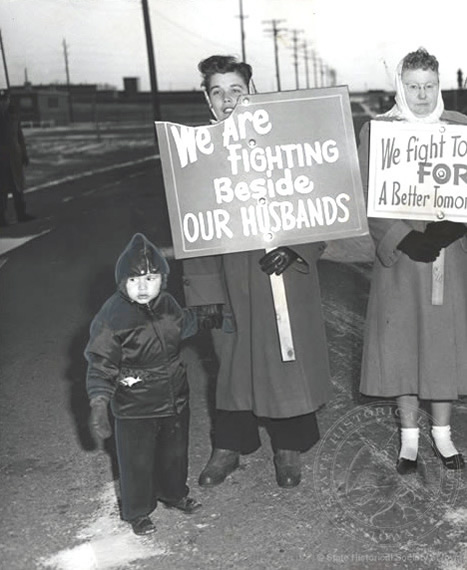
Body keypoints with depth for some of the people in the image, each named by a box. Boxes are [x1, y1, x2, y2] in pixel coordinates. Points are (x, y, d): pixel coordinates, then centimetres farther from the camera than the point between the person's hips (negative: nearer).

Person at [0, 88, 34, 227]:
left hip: (14, 156, 5)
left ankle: (21, 214, 18)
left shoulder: (13, 115, 8)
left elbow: (19, 136, 13)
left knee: (18, 185, 10)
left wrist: (24, 154, 11)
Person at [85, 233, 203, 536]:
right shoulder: (112, 316, -21)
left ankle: (174, 493, 47)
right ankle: (138, 512, 29)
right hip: (134, 405, -6)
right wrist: (99, 405, -23)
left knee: (176, 451, 22)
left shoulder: (167, 304, -4)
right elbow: (100, 364, -17)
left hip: (175, 397, 6)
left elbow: (184, 326, 21)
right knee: (137, 460, 6)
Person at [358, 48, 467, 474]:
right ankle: (409, 436, 19)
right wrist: (401, 237, -16)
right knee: (401, 341, 4)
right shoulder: (376, 130, 1)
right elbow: (366, 197, -4)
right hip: (398, 252, -1)